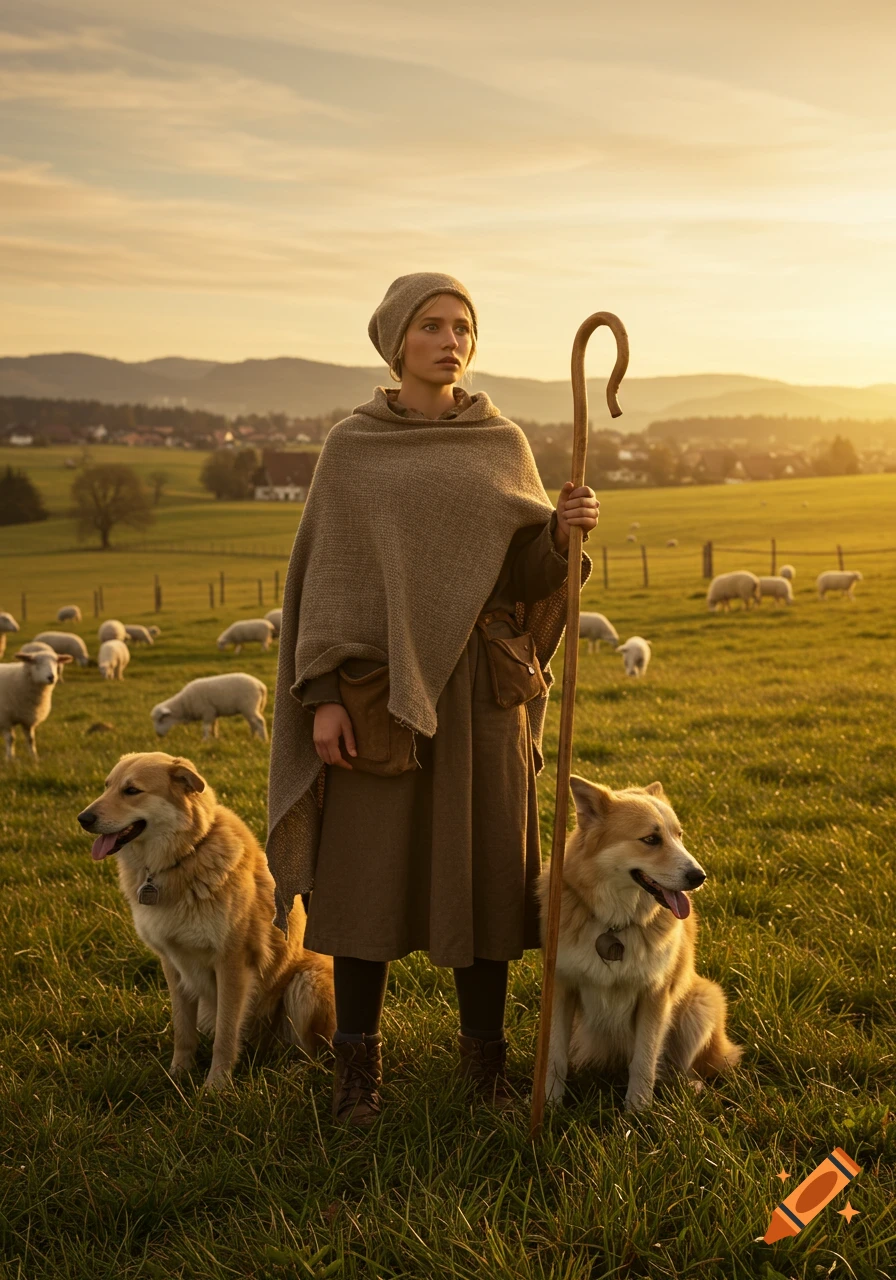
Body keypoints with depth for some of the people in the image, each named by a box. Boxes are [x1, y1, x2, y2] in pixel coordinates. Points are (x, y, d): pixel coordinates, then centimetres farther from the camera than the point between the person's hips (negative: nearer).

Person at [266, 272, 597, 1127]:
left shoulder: (504, 446, 9)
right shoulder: (351, 448, 3)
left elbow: (527, 573, 6)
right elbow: (327, 572, -1)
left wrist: (564, 529, -16)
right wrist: (322, 694, -10)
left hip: (481, 687, 2)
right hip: (379, 683, -2)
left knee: (483, 866, 5)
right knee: (370, 867, 1)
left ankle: (483, 1047, 20)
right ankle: (357, 1061, 14)